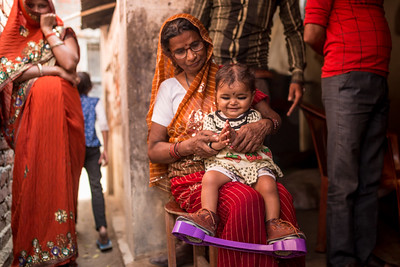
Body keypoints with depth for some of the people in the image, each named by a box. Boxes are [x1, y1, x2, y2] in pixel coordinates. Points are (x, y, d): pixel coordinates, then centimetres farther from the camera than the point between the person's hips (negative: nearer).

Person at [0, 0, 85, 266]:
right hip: (29, 112, 1)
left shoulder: (63, 32, 16)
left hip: (59, 108, -1)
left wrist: (50, 33, 4)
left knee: (58, 175, -4)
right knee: (30, 178, -5)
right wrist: (50, 69, -4)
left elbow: (70, 62, -4)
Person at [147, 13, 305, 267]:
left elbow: (274, 117, 9)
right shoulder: (170, 88, 10)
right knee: (245, 201, -34)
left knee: (281, 196, -31)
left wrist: (262, 126, -17)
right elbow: (154, 149, 5)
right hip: (193, 174, -2)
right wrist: (189, 146, -16)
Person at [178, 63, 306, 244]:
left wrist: (235, 138, -23)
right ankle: (208, 217, -24)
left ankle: (273, 224, -13)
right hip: (222, 163, 0)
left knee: (267, 184, -26)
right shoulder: (211, 119, 12)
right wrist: (218, 143, -19)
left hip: (254, 163, 0)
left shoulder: (254, 117, 10)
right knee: (209, 178, -29)